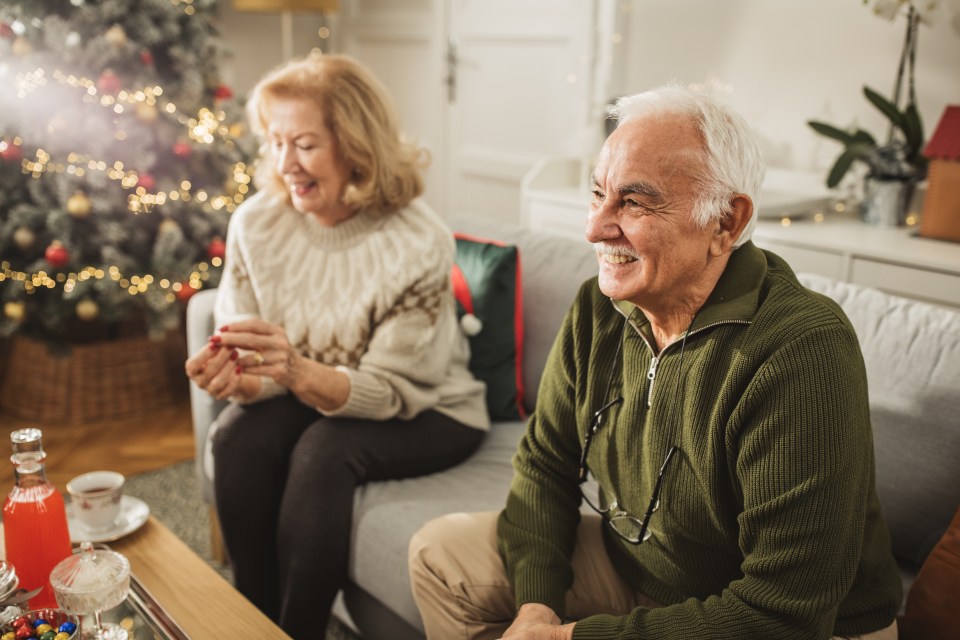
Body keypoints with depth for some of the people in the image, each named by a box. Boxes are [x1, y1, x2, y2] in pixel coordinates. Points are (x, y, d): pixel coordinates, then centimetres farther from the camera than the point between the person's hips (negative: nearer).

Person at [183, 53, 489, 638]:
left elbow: (389, 390, -23)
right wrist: (238, 378, -31)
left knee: (325, 450, -30)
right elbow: (260, 366, -6)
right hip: (311, 400, 4)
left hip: (426, 411, -3)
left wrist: (300, 372, -42)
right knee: (240, 434, -24)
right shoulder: (256, 223, -11)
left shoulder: (418, 243, -24)